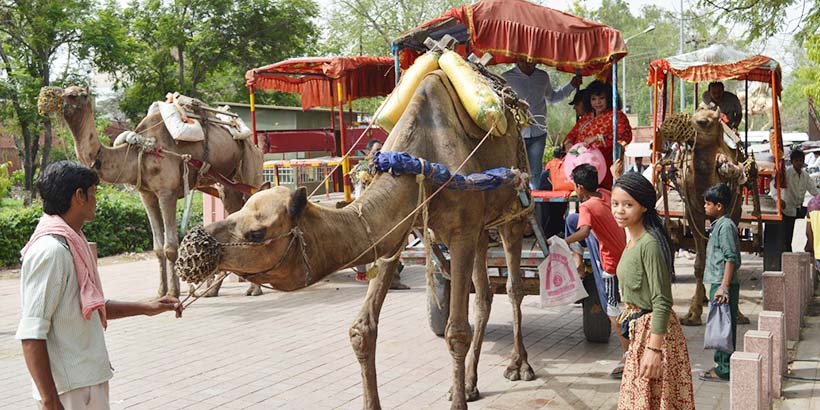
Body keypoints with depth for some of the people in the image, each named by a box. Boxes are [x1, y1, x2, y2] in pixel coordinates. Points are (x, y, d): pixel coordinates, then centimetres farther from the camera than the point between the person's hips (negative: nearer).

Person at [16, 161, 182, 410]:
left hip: (89, 380, 9)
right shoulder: (50, 251, -18)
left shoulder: (71, 244, 11)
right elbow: (31, 335, -22)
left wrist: (146, 308, 22)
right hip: (71, 390, -9)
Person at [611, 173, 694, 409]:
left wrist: (654, 349, -24)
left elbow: (662, 302, -22)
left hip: (653, 330, -9)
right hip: (639, 329, 9)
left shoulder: (650, 244, -20)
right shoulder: (632, 240, 8)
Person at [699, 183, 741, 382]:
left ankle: (723, 370, 1)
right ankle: (721, 364, 24)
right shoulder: (719, 225, 16)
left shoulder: (726, 226, -14)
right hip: (718, 284, 10)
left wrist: (724, 287, -24)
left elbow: (731, 258, -20)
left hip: (723, 285, -10)